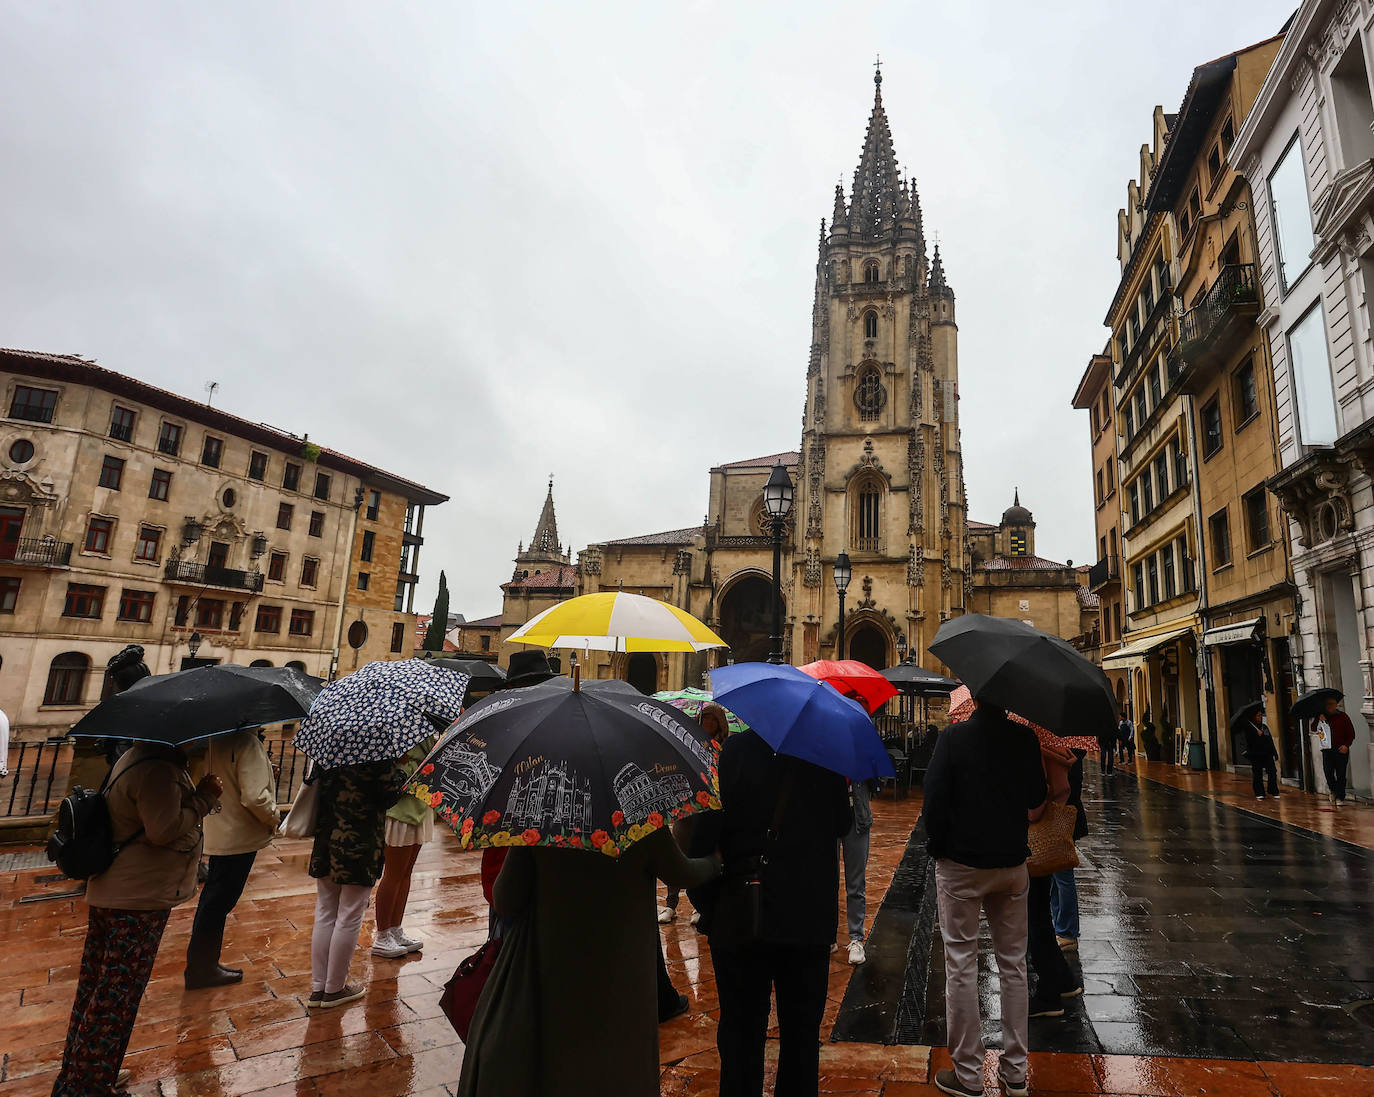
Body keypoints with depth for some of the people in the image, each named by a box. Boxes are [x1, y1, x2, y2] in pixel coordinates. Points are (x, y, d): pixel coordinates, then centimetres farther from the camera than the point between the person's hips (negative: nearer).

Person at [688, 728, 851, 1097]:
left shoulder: (733, 751, -15)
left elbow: (703, 836, -14)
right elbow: (843, 825, 7)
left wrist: (705, 904, -2)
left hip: (740, 920, -2)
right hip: (812, 918, 2)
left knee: (741, 1033, 15)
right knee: (802, 1032, 19)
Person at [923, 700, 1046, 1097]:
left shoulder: (954, 736, -16)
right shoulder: (1025, 738, -5)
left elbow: (934, 799, -15)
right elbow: (1036, 798, 7)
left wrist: (937, 846, 0)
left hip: (960, 866, -4)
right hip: (1013, 864, 4)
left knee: (961, 967, 7)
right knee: (1013, 965, 16)